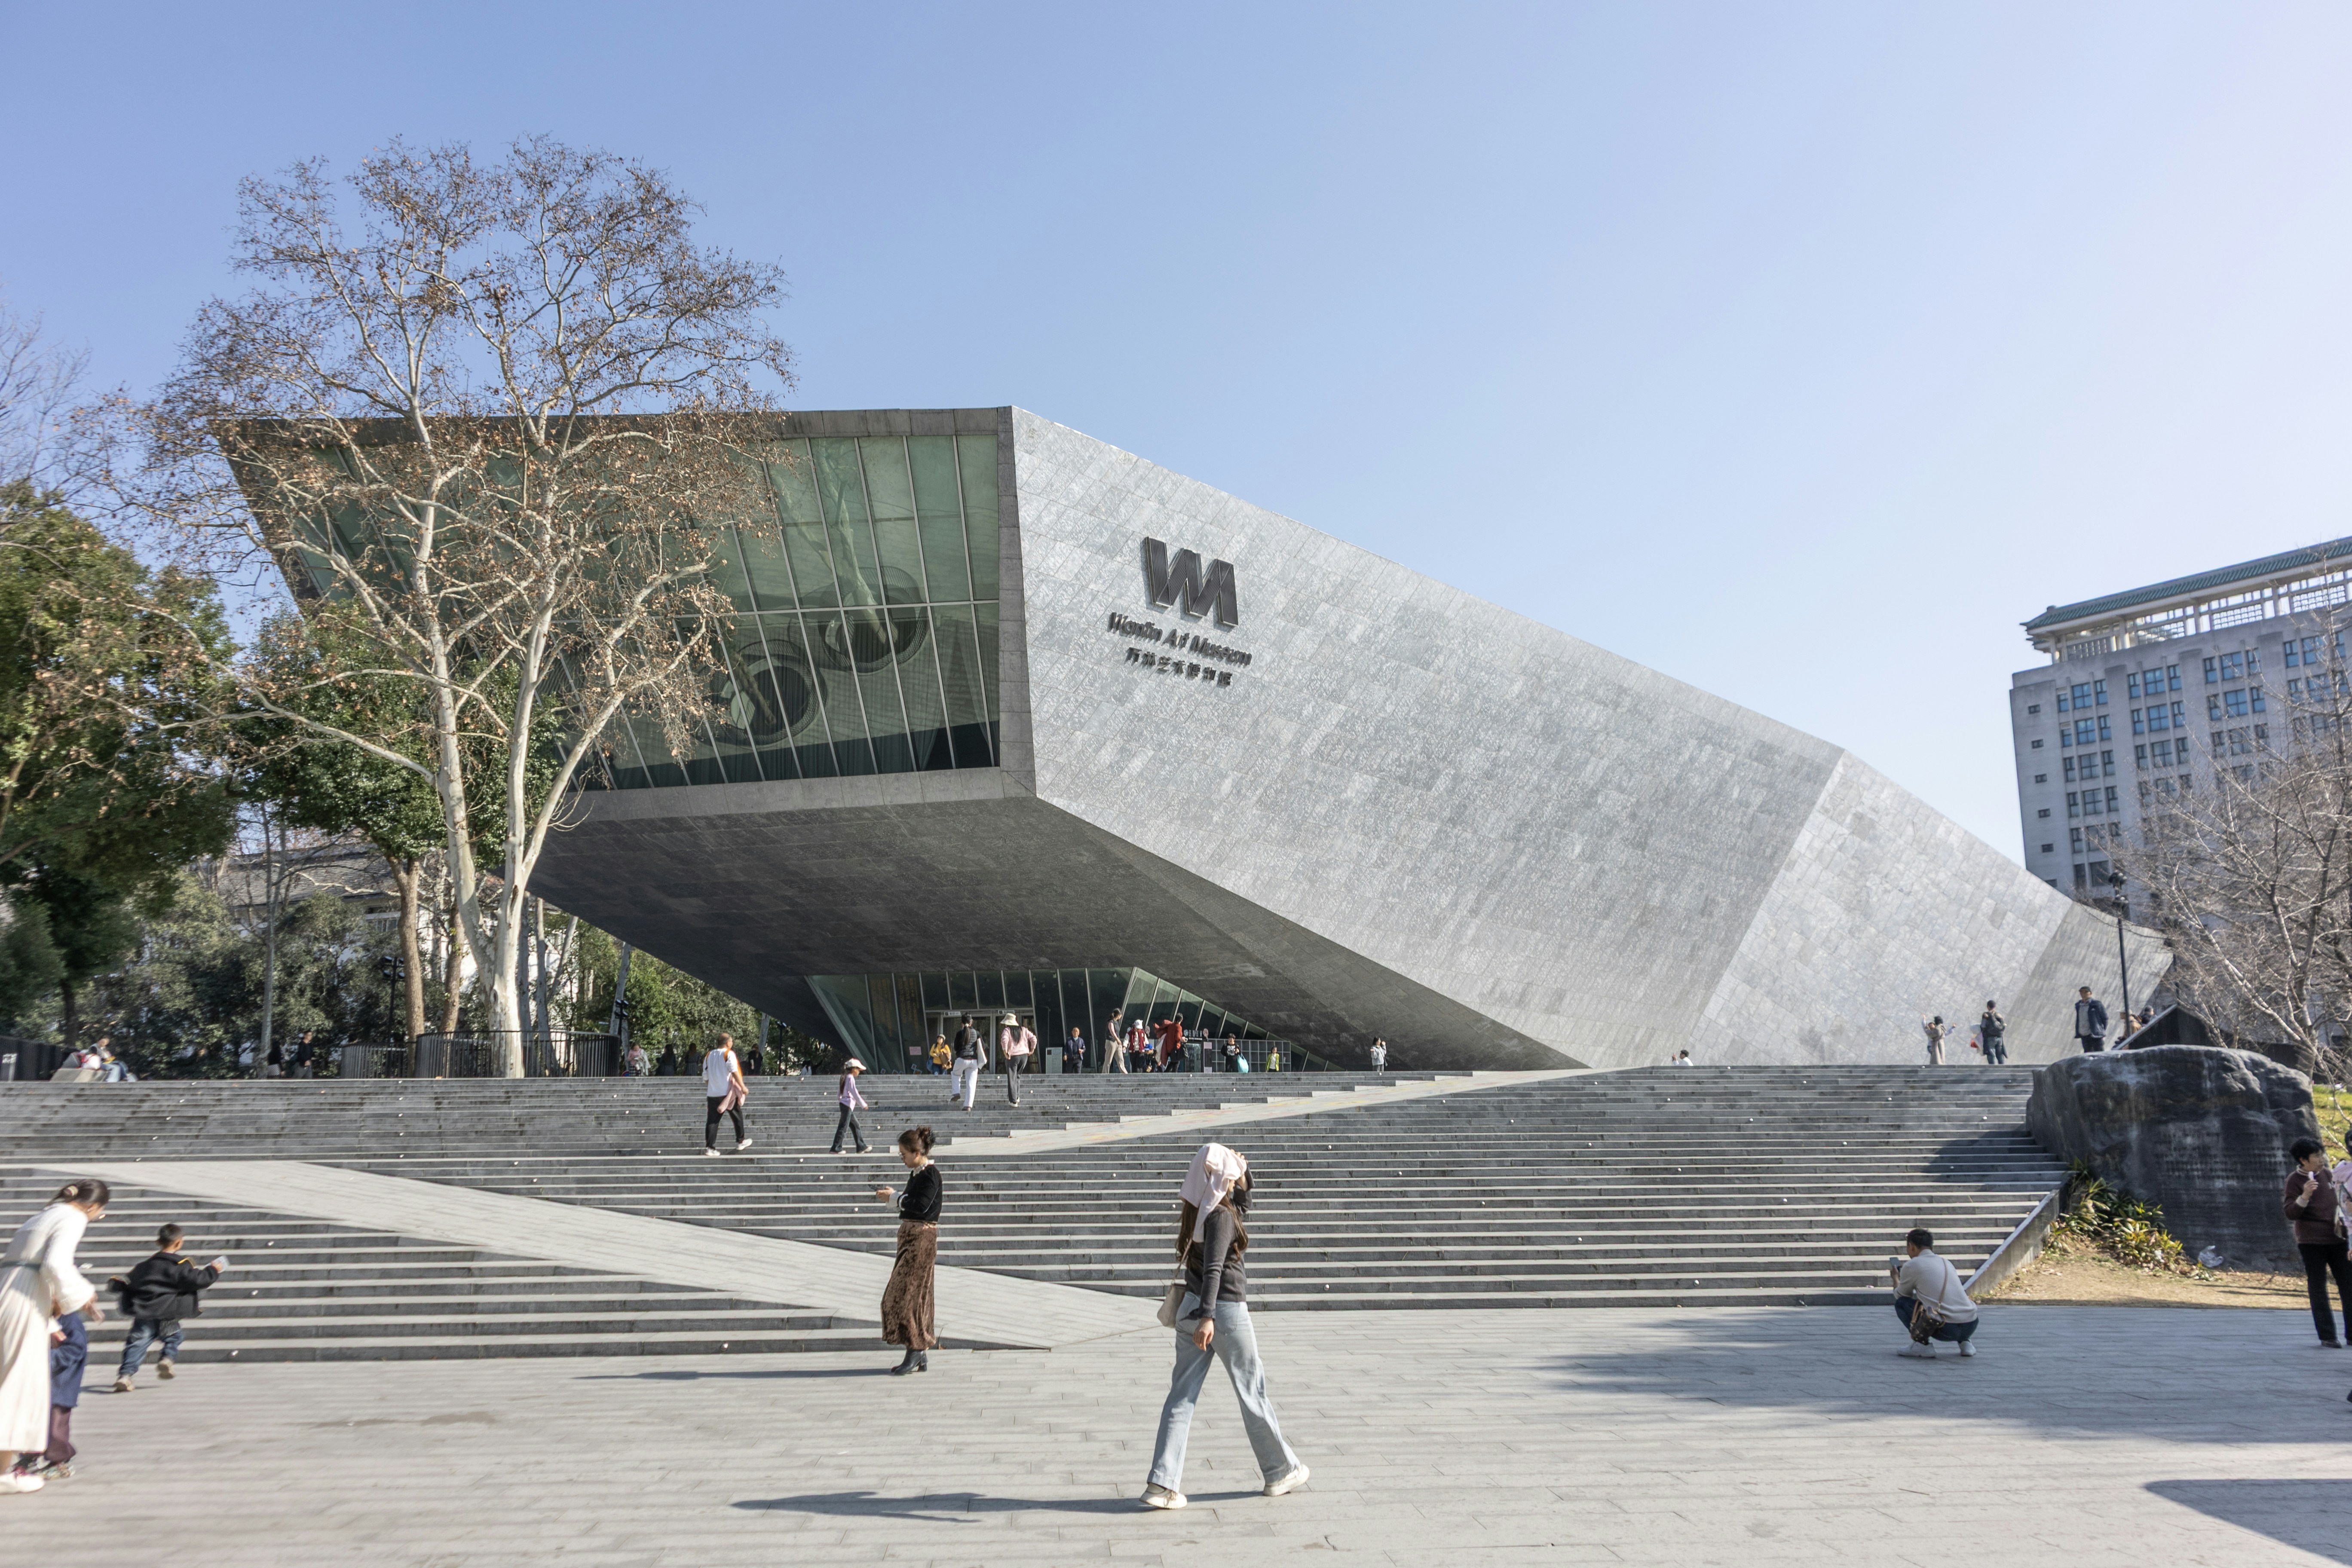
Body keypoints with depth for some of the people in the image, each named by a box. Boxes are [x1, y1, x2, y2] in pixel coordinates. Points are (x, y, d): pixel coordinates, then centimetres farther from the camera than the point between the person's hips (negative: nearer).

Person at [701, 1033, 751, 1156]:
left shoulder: (709, 1055, 10)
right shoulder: (729, 1054, -8)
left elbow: (706, 1076, 15)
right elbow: (735, 1072, -17)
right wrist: (743, 1087, -14)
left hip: (712, 1094, 5)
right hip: (728, 1093, -5)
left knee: (712, 1120, 3)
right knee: (737, 1116, 13)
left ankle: (709, 1147, -5)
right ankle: (741, 1142, 22)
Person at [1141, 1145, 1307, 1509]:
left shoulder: (1196, 1212, 9)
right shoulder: (1222, 1217, -16)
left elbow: (1241, 1203, 28)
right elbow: (1213, 1268, -27)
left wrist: (1241, 1172, 16)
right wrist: (1208, 1317, -34)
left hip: (1191, 1309, 8)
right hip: (1225, 1312, -8)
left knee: (1182, 1396, 4)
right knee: (1253, 1395, 8)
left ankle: (1162, 1484, -2)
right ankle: (1281, 1471, 23)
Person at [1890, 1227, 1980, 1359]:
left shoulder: (1911, 1266, 1)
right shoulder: (1946, 1263, 19)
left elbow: (1900, 1295, 18)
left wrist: (1896, 1279, 39)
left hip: (1946, 1330, -7)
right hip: (1971, 1327, 7)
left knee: (1901, 1303, 9)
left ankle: (1922, 1344, -4)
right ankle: (1965, 1342, 17)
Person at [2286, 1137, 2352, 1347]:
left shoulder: (2328, 1174, 8)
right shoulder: (2294, 1180, -7)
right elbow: (2290, 1214, -11)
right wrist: (2304, 1196, -26)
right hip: (2312, 1241, -5)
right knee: (2318, 1289, 0)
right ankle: (2327, 1337, 3)